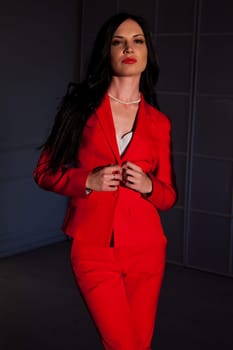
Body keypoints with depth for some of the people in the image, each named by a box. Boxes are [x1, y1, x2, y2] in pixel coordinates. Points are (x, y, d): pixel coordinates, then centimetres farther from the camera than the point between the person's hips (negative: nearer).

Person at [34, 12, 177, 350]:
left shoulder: (159, 122, 5)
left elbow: (169, 195, 11)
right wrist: (87, 181, -14)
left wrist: (148, 185, -11)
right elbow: (45, 173, 3)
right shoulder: (81, 106, 0)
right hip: (93, 247, -2)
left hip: (146, 248, 3)